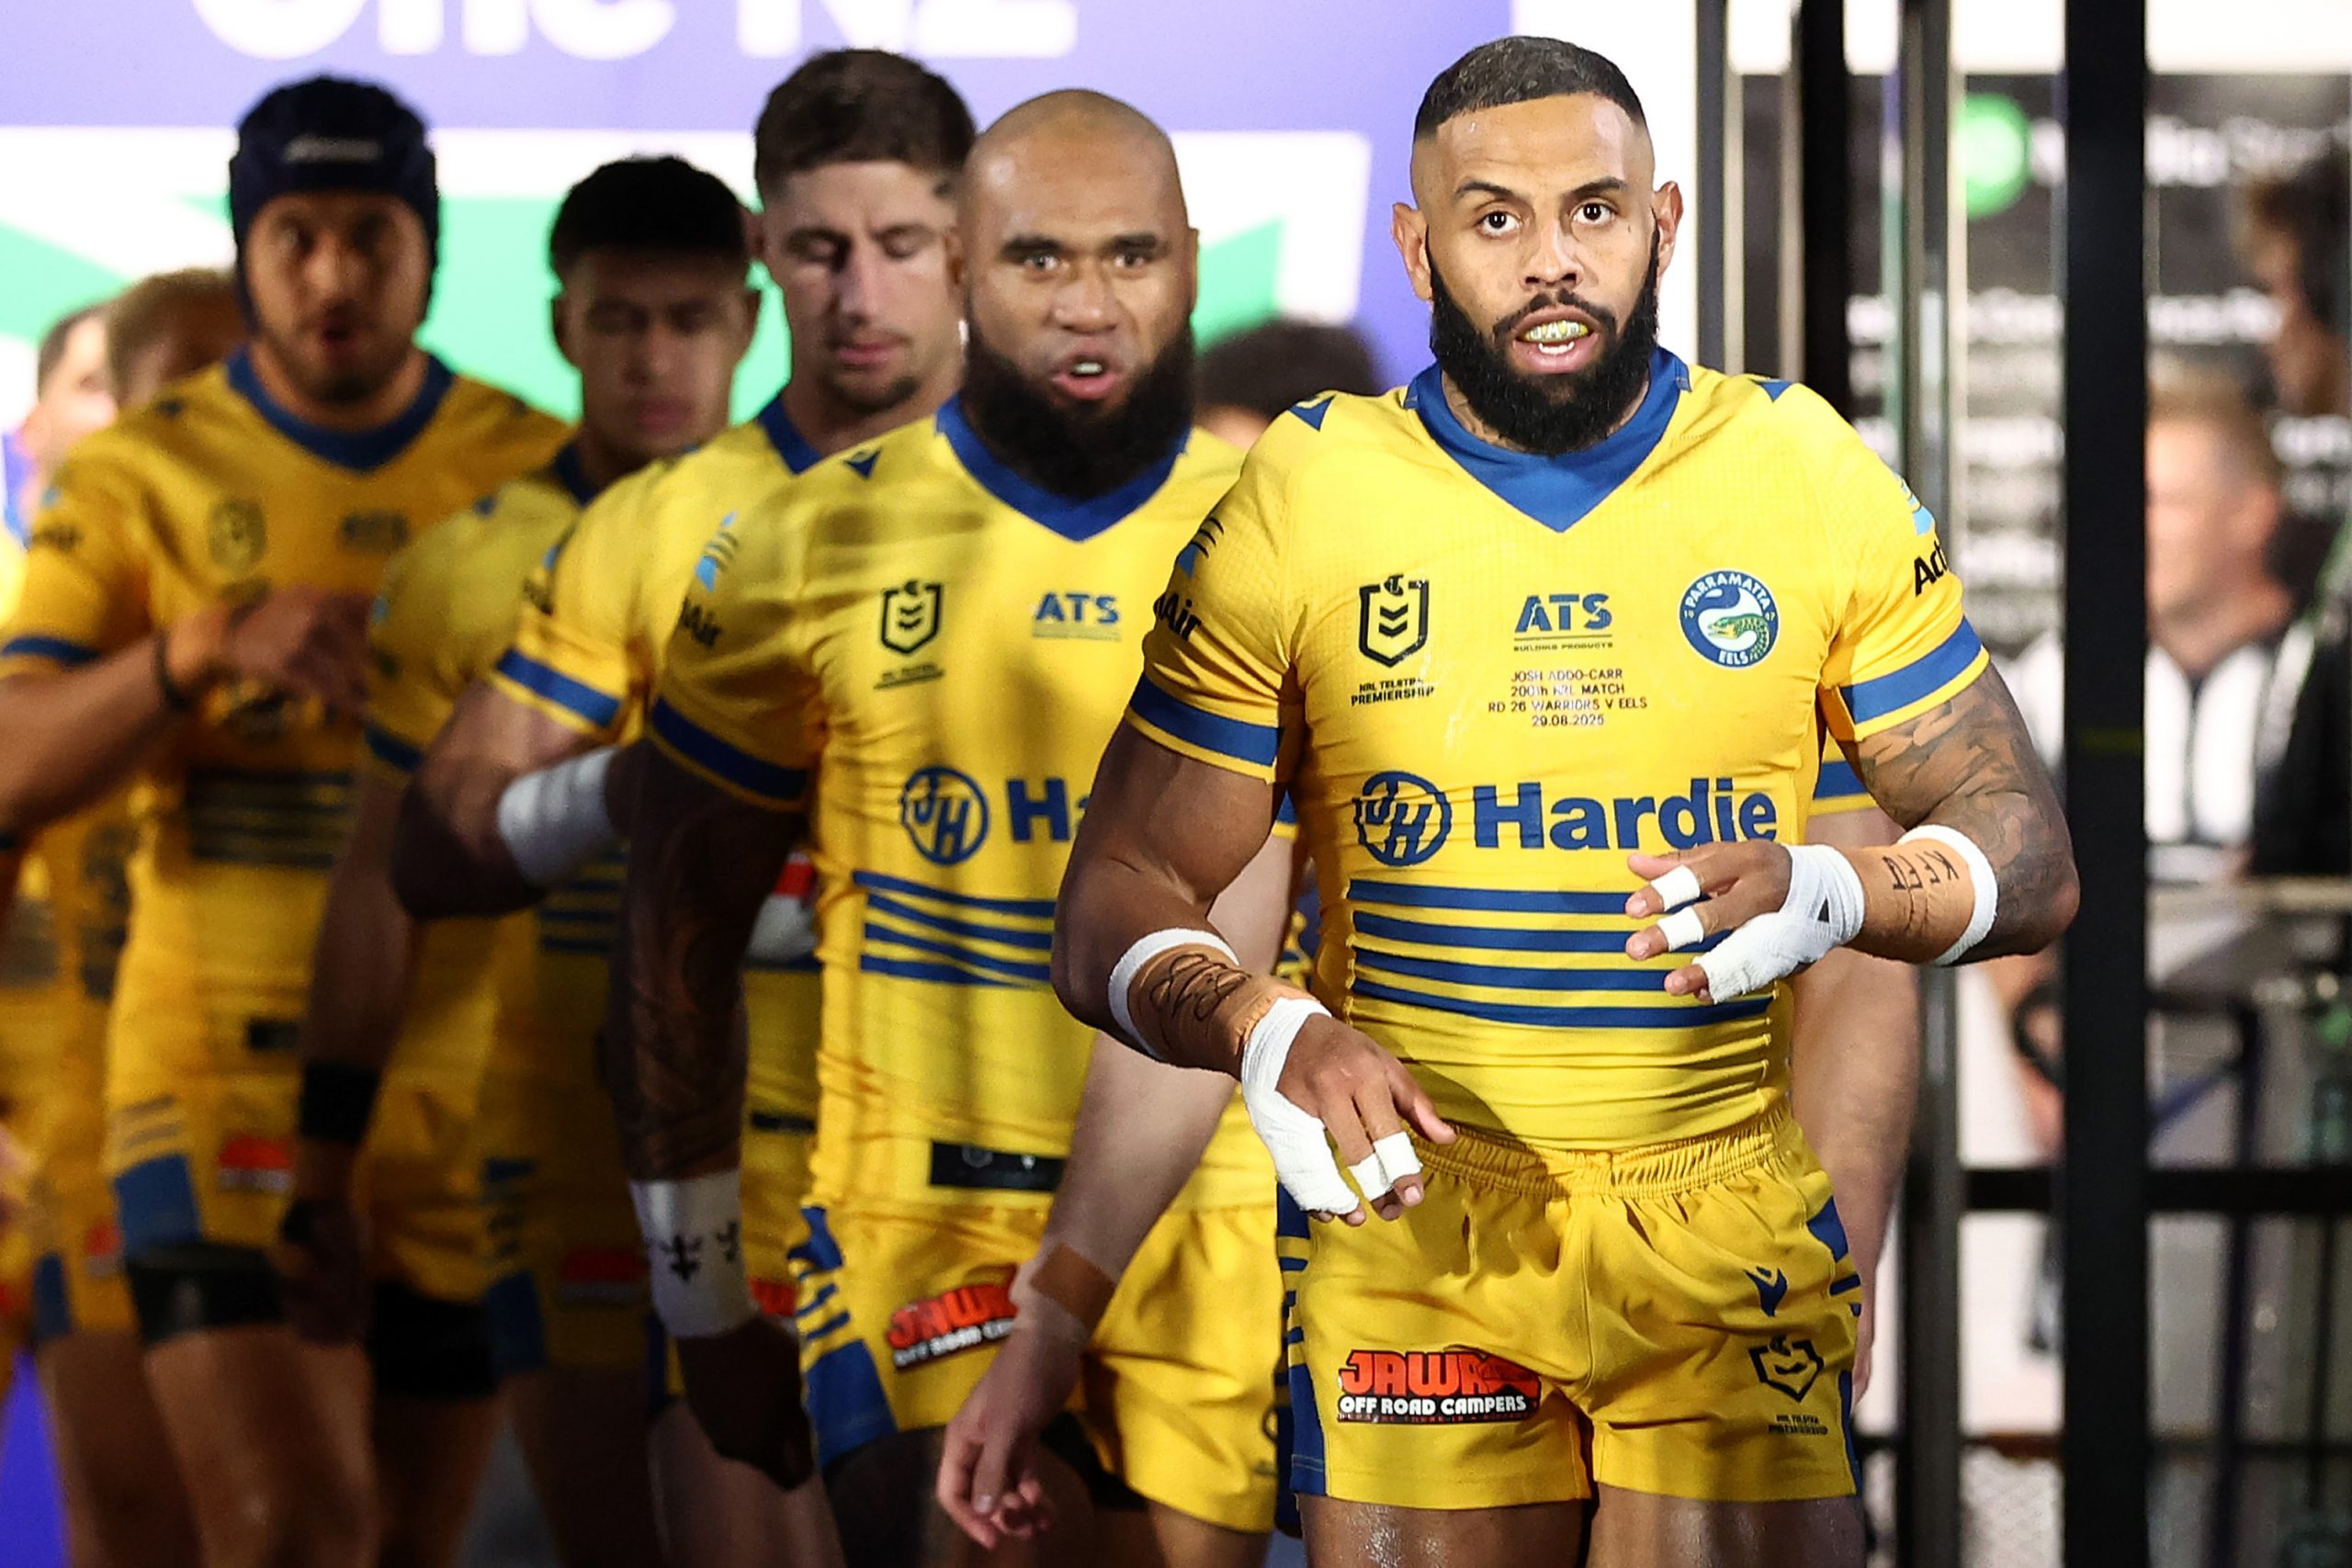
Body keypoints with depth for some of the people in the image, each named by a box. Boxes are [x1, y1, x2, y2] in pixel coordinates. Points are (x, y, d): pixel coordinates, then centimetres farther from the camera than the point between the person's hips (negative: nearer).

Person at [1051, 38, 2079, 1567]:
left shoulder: (1813, 479, 3)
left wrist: (1831, 894, -16)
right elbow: (1116, 912, 2)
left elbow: (2029, 850, 6)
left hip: (1737, 1241, 0)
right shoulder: (1298, 505, 1)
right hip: (1408, 1216, 0)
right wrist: (1270, 1038, -20)